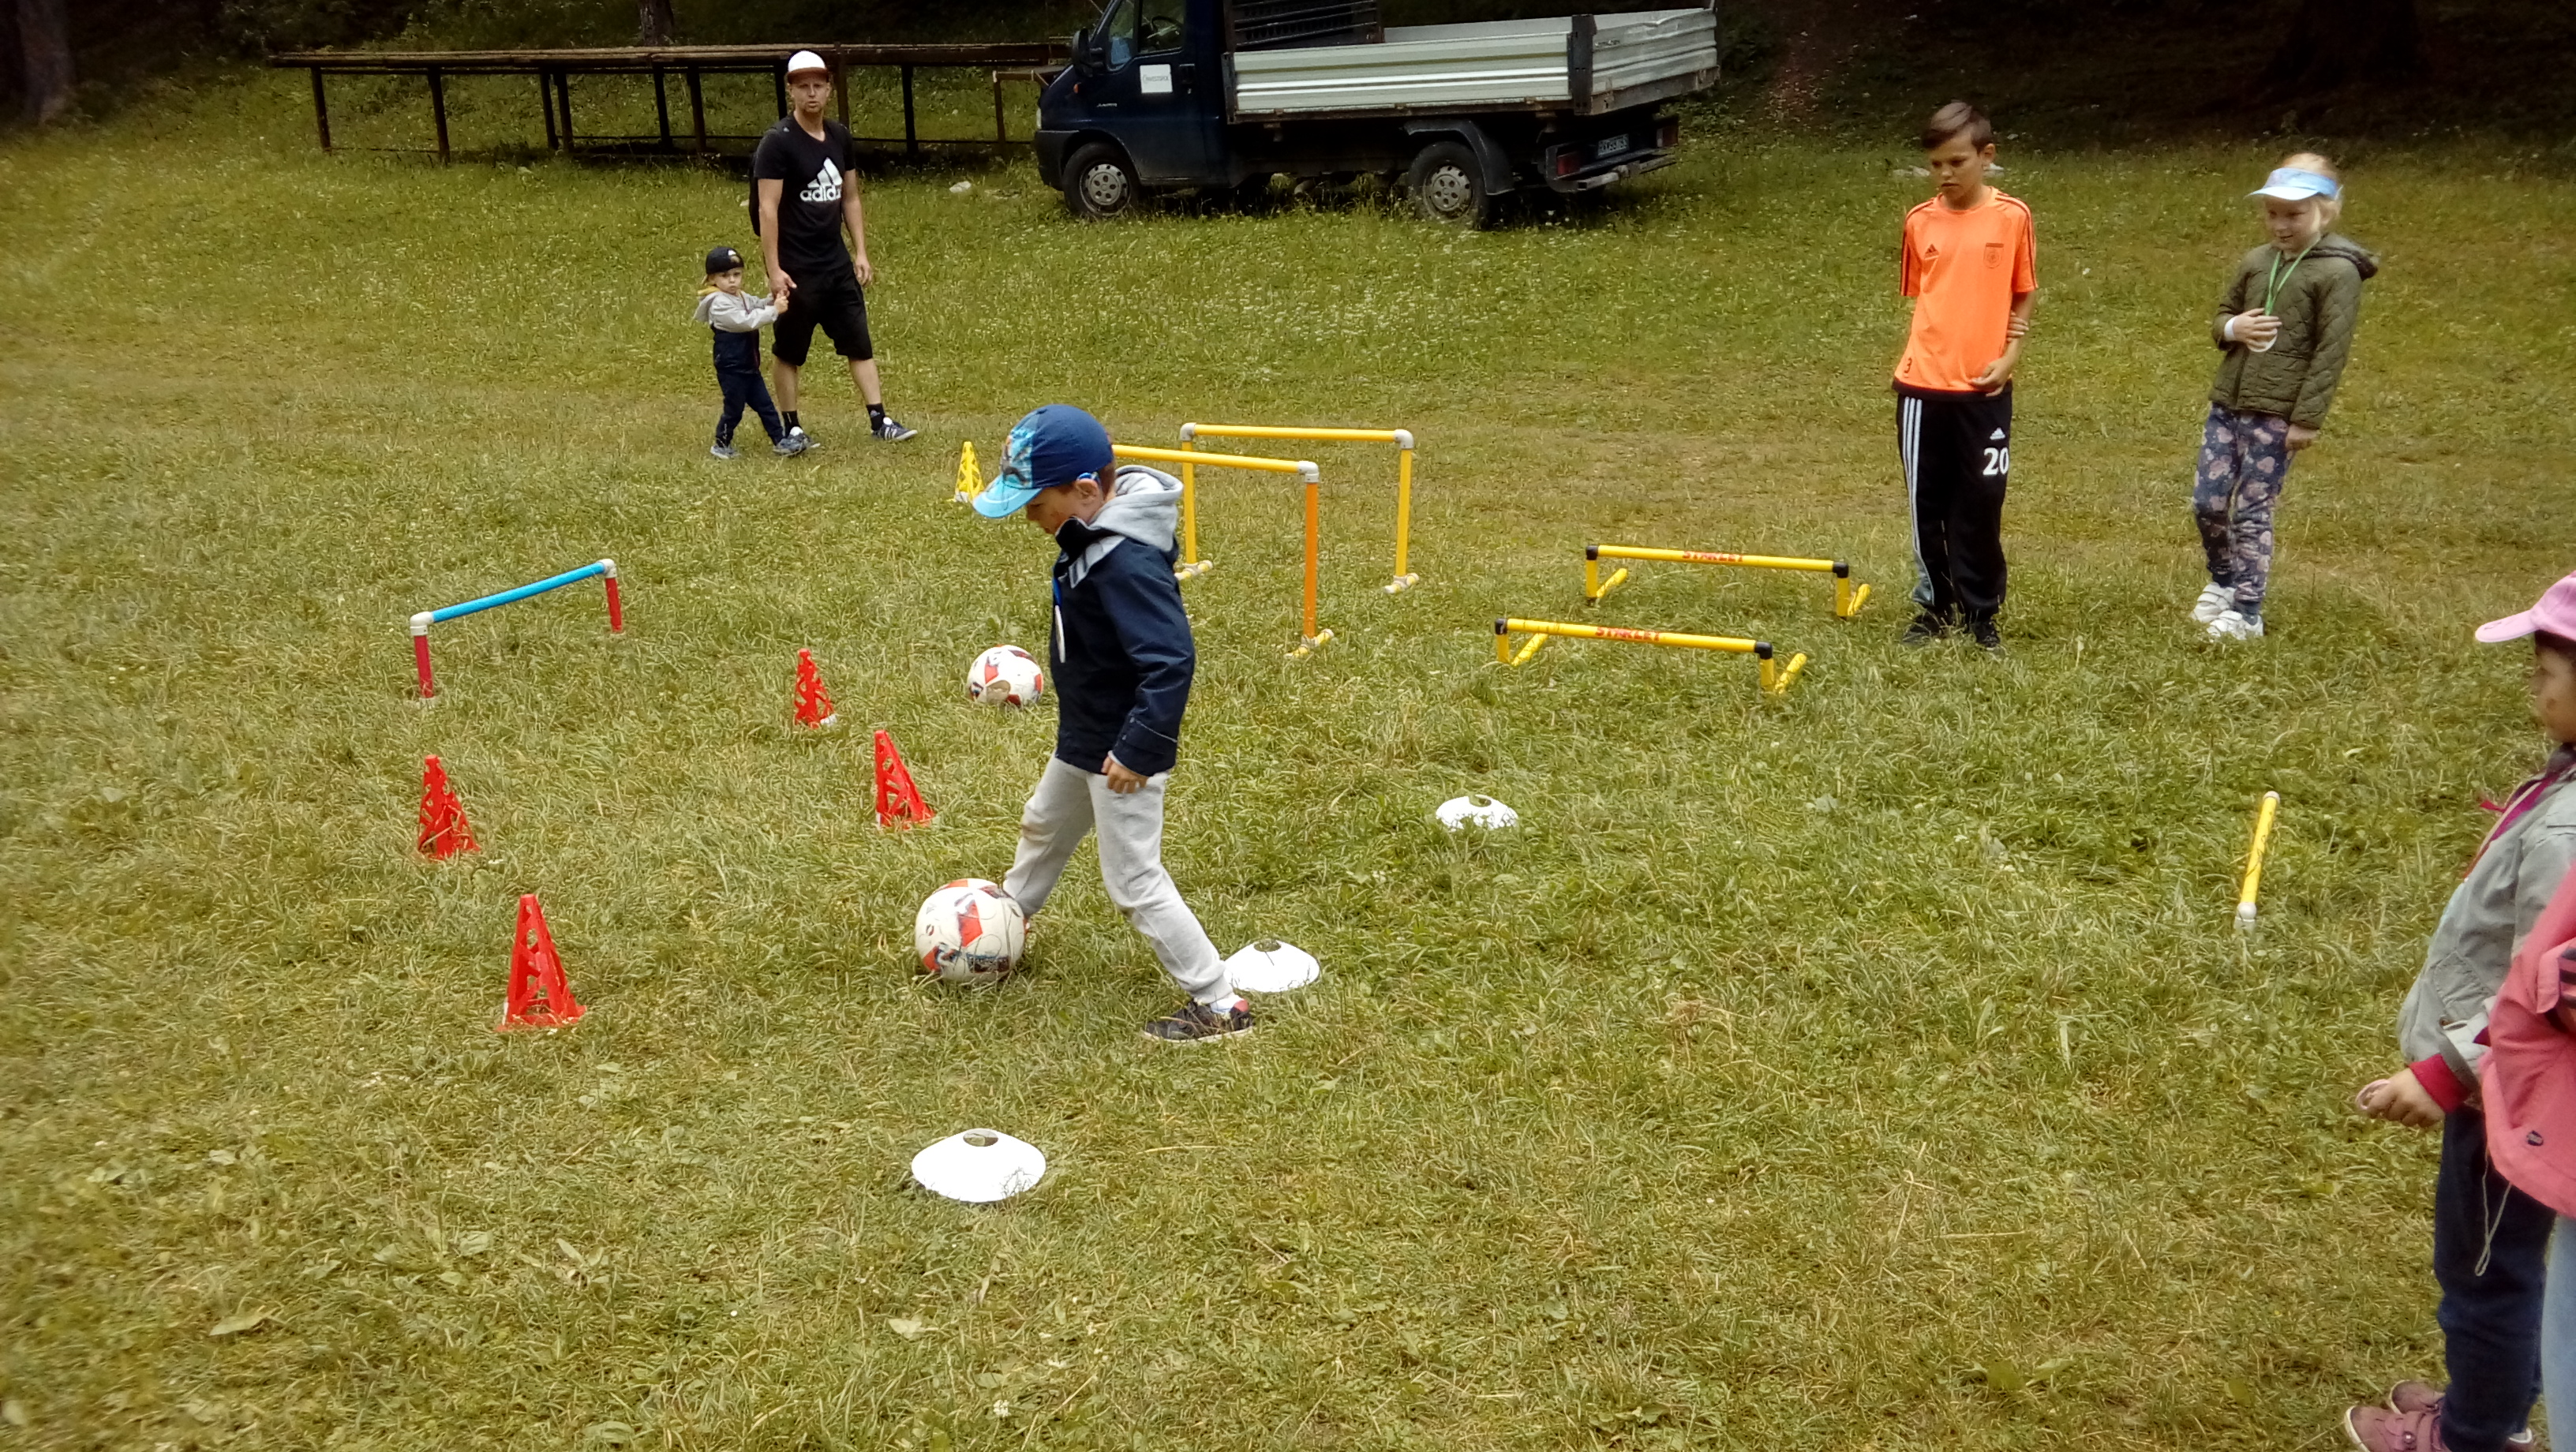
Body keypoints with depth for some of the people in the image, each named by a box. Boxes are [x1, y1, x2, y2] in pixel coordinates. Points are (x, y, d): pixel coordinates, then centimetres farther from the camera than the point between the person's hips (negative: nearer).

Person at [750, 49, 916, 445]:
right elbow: (767, 209, -16)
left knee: (859, 342, 3)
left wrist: (861, 253, 10)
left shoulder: (839, 137, 7)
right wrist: (774, 270, -20)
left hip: (836, 261, 6)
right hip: (796, 267, -6)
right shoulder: (778, 142, -12)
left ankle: (879, 420, 6)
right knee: (789, 350, 6)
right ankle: (791, 427, 15)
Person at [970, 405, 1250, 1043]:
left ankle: (1219, 1005, 7)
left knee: (1134, 880, -2)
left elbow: (1172, 659, -35)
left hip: (1123, 750, -10)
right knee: (1044, 828, 30)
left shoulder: (1127, 563, -32)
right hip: (1084, 737, 10)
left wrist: (1139, 750, -34)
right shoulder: (1090, 535, -2)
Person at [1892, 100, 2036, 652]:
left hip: (1985, 388, -2)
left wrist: (2008, 357, -7)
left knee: (1980, 504, 3)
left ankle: (1981, 612, 15)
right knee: (1926, 503, 7)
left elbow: (2022, 297, 4)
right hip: (1923, 386, 2)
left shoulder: (2012, 217, -2)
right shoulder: (1920, 222, 4)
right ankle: (1935, 606, 20)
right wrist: (1918, 357, 2)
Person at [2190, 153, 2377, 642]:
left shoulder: (2337, 272, -9)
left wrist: (2307, 419, -13)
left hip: (2277, 415, -6)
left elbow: (2331, 352, -11)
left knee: (2253, 511, -2)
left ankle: (2246, 612, 8)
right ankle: (2223, 580, 33)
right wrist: (2232, 329, -4)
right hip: (2227, 403, 6)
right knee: (2208, 501, 8)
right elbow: (2221, 314, 21)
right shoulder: (2256, 262, 9)